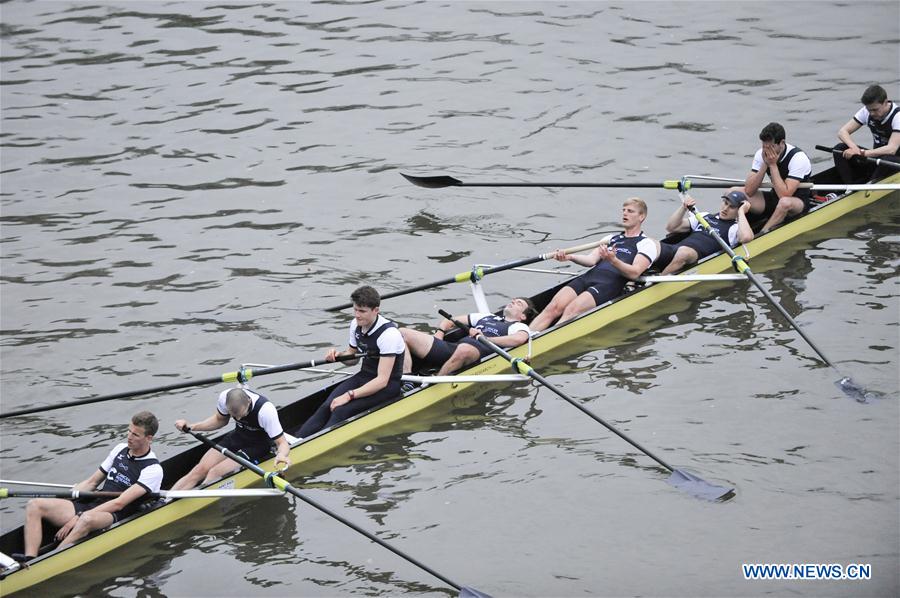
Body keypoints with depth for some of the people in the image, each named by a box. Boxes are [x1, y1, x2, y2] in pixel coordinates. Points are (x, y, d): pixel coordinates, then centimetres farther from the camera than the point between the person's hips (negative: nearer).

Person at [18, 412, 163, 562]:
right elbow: (91, 483, 22)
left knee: (87, 519, -43)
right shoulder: (120, 449, 17)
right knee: (34, 506, -13)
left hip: (115, 516, -8)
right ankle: (28, 562, -32)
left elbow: (119, 503, -15)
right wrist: (59, 503, 8)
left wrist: (78, 517, -20)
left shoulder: (153, 469, -7)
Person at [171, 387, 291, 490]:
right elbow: (220, 420, 6)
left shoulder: (266, 410, -33)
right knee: (200, 470, -12)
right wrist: (191, 427, -6)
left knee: (216, 473, -22)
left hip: (258, 447, -5)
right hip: (237, 437, 5)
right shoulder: (224, 397, -18)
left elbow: (282, 443, -26)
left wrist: (282, 455, -50)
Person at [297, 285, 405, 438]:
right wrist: (338, 355, -7)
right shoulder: (356, 325, 0)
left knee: (342, 411, -29)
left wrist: (350, 395, -31)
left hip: (388, 386, -7)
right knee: (327, 407, -20)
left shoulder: (389, 334, -24)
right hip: (364, 376, 7)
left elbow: (382, 380, -27)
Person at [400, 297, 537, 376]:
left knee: (464, 349, -47)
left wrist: (485, 339, -10)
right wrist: (440, 332, 18)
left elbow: (519, 339, -10)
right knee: (403, 333, -11)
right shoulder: (487, 317, 38)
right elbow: (450, 321, 41)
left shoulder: (519, 327, 18)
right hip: (451, 347, 6)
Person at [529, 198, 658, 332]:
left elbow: (634, 273, -7)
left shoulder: (647, 244, 9)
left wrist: (613, 260, -25)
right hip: (590, 276, 6)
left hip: (611, 283, -6)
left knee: (571, 311, -30)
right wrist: (569, 257, -5)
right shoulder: (611, 239, 30)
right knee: (554, 307, -20)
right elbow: (591, 260, 15)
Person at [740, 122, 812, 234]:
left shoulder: (798, 158, -24)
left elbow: (784, 195, -32)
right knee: (733, 192, -11)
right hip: (774, 198, 6)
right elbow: (749, 191, -14)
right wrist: (764, 164, -22)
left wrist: (773, 165, -28)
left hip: (799, 202, -6)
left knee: (785, 202, -42)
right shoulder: (761, 154, -8)